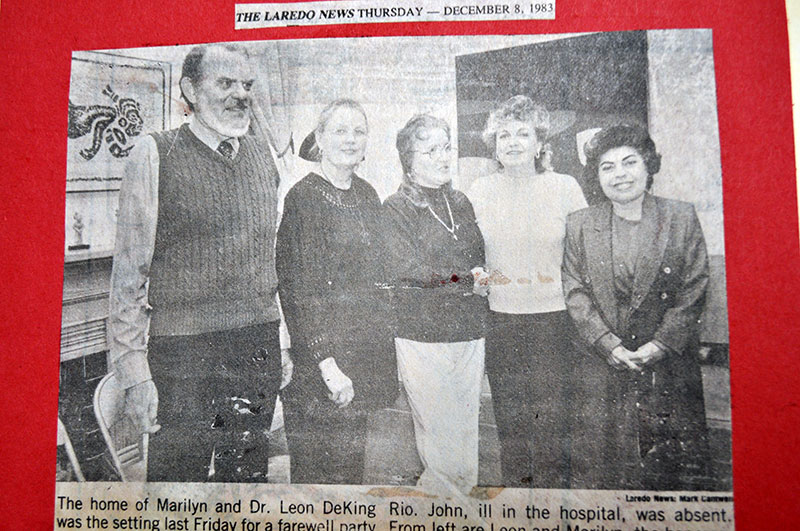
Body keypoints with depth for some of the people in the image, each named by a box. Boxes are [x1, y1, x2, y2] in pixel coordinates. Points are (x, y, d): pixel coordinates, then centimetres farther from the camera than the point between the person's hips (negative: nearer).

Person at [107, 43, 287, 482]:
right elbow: (129, 271, -5)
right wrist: (133, 372, -9)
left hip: (260, 351, 5)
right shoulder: (155, 154, -4)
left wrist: (284, 345, 14)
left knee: (251, 476, 15)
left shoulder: (263, 157, 11)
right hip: (183, 353, -4)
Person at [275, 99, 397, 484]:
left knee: (352, 462, 17)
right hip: (319, 351, -7)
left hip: (367, 349, 7)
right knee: (320, 469, 3)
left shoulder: (367, 195, 11)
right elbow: (298, 289, -16)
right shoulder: (302, 197, -11)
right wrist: (326, 362, -19)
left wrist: (385, 349, 12)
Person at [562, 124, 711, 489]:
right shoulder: (580, 225, 5)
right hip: (606, 365, 1)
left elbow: (695, 289, -1)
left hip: (669, 364, 0)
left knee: (667, 468, 7)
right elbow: (575, 292, 0)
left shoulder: (682, 218, 3)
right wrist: (609, 344, -10)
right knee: (611, 466, 5)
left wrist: (661, 344, -10)